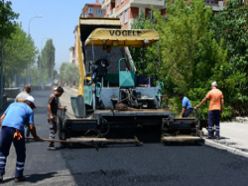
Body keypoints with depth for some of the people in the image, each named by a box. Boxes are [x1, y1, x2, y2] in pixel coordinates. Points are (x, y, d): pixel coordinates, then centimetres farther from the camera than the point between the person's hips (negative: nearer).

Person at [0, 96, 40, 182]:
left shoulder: (13, 104, 27)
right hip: (17, 130, -3)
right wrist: (35, 137, 21)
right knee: (21, 154, 14)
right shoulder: (29, 110, 15)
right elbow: (31, 127, 7)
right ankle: (18, 176, 20)